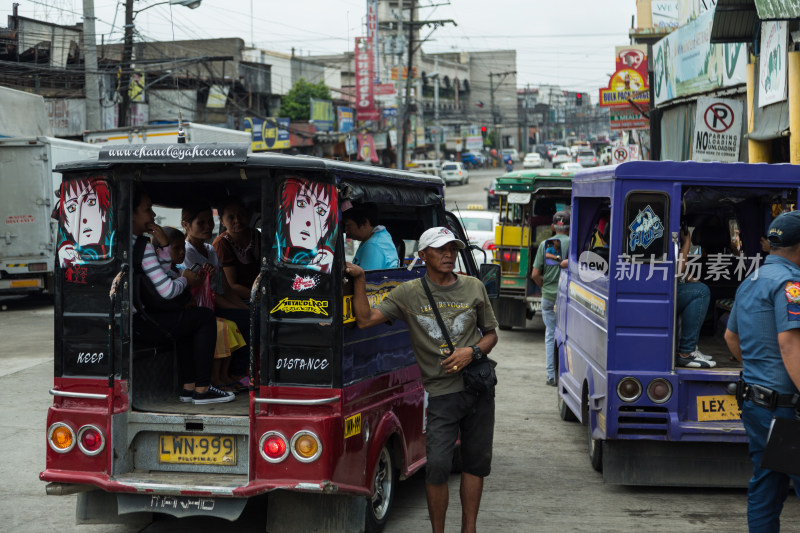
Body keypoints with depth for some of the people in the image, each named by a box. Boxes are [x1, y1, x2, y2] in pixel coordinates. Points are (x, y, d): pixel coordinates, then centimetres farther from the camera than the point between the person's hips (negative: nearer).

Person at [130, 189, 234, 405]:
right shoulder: (142, 248, -18)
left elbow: (161, 273, 20)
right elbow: (167, 291, -22)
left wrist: (164, 244, 4)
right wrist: (185, 280, -1)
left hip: (130, 320, 10)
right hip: (140, 323, -10)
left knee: (186, 319, 30)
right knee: (206, 317, 3)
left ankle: (189, 386, 27)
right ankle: (202, 389, 5)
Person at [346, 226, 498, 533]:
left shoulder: (474, 288, 7)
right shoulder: (409, 294, 0)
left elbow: (491, 334, 14)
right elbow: (365, 320, -7)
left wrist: (473, 352, -5)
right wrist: (359, 279, -14)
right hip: (441, 392, -3)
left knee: (476, 461, 10)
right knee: (438, 465, -9)